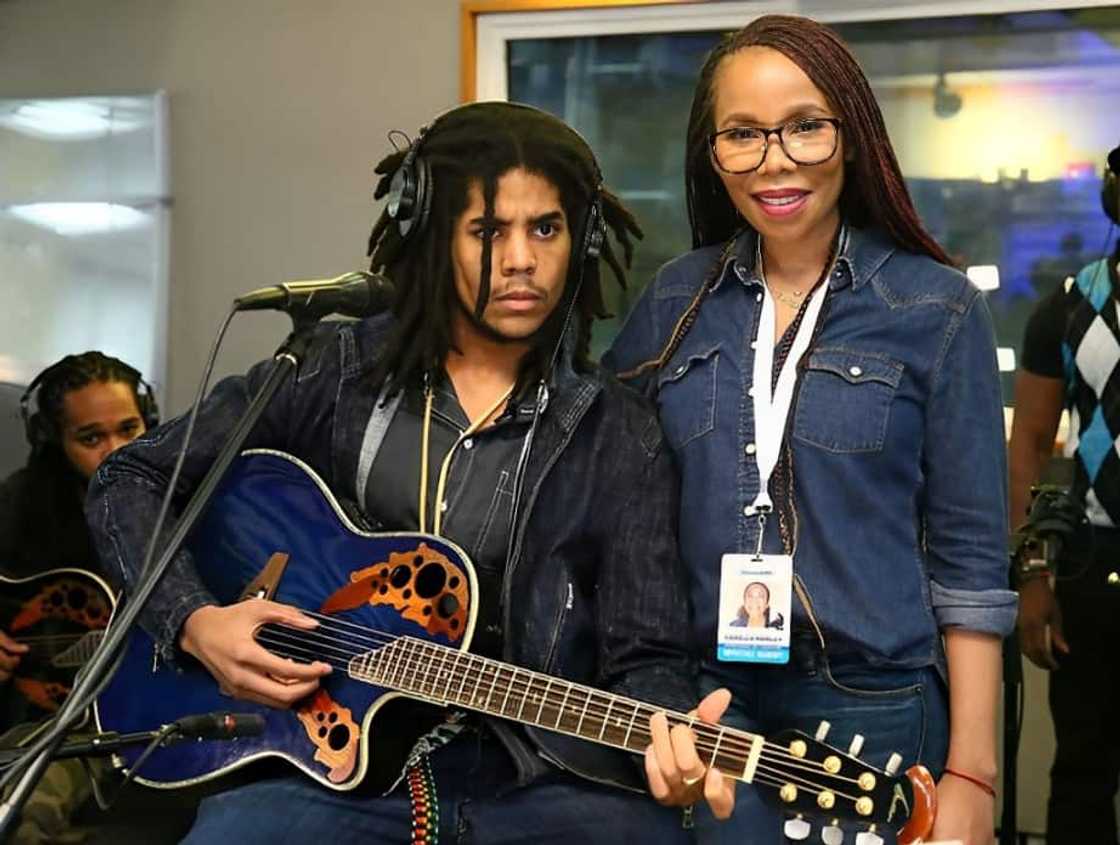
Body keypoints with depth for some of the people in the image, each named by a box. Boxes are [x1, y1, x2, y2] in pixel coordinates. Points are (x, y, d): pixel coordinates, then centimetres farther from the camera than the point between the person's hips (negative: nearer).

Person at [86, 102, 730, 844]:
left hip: (539, 778, 0)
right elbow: (129, 480, 10)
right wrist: (194, 621, -6)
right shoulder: (336, 373, 5)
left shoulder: (620, 435, 3)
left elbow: (644, 654, -4)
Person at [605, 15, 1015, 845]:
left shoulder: (938, 310, -6)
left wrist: (970, 773, -8)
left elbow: (969, 559, -6)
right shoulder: (676, 300, 2)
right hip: (701, 699, 3)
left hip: (874, 707, -2)